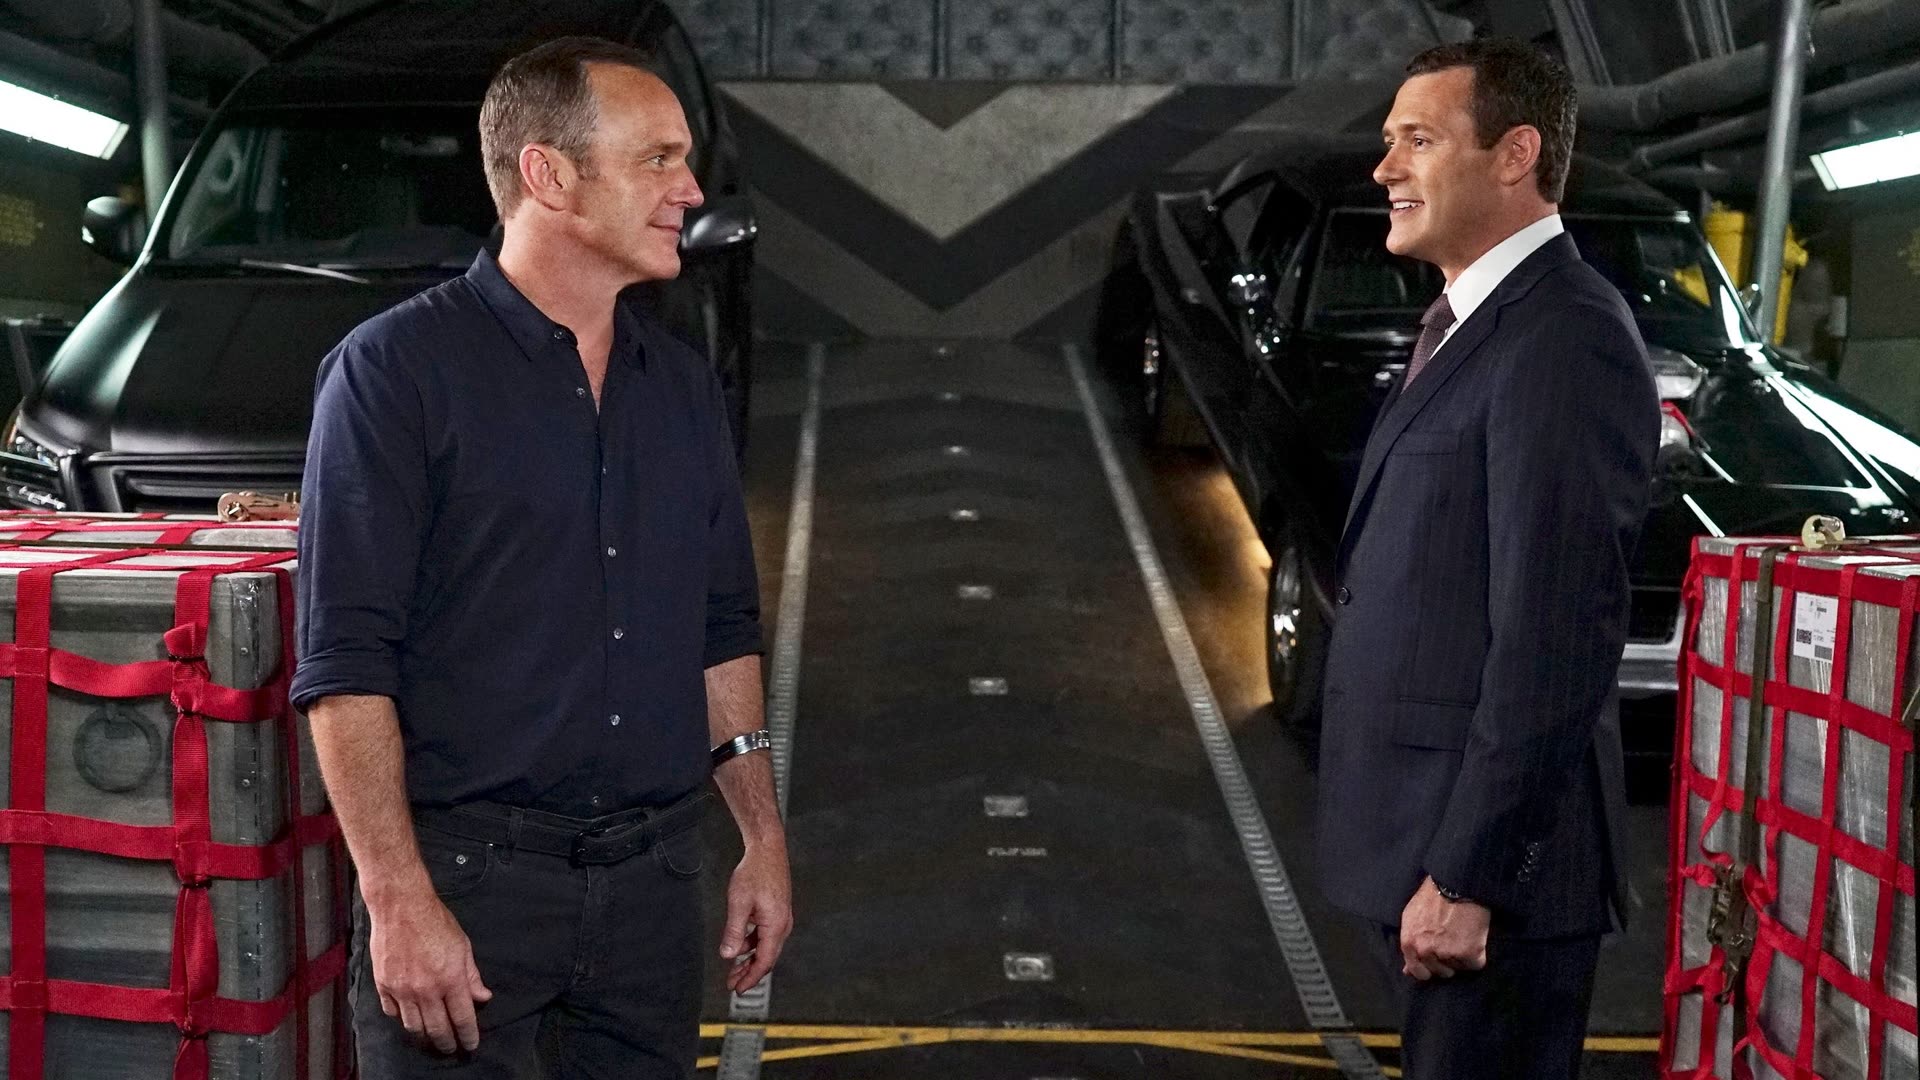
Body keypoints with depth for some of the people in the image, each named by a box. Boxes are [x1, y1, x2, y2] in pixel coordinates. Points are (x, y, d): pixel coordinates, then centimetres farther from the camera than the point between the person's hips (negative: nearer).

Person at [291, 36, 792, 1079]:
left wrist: (763, 837, 13)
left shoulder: (682, 385, 12)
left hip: (654, 876, 6)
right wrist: (398, 901, -18)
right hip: (467, 874, -6)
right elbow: (345, 666, -13)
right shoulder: (397, 369, -8)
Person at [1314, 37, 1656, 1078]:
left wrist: (1467, 874, -23)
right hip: (1416, 833, 10)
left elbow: (1552, 638, -24)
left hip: (1485, 839, -10)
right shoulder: (1464, 322, 13)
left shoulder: (1565, 339, -19)